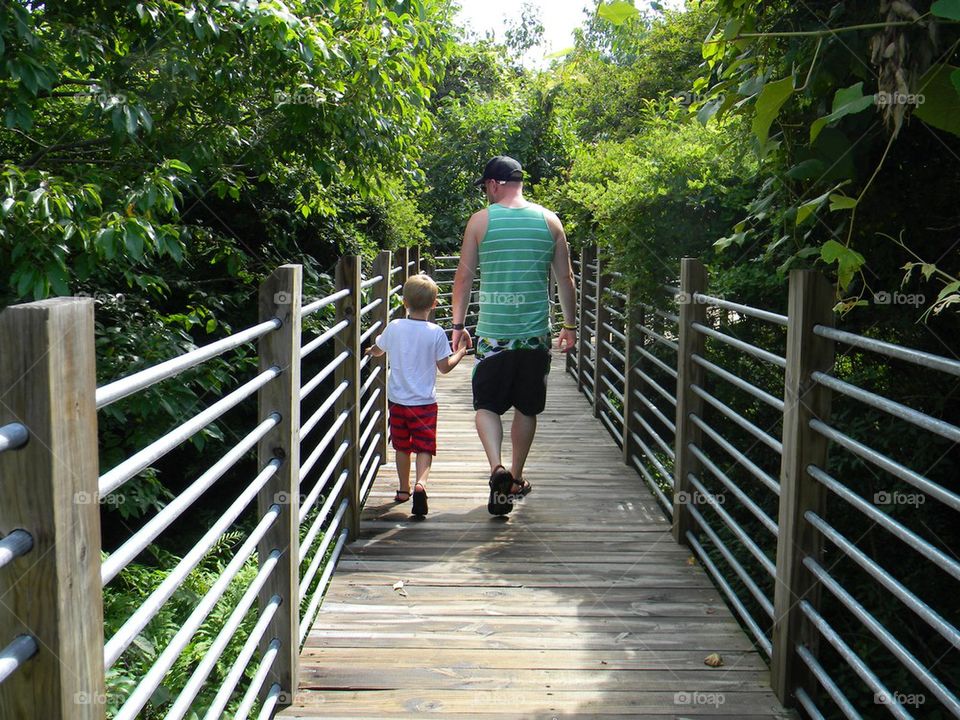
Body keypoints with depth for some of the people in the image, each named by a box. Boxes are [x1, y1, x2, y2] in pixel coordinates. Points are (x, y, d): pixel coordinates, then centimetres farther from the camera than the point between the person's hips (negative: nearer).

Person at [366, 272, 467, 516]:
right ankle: (420, 484, -24)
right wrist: (461, 353, 11)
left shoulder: (394, 327, -3)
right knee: (424, 447, 0)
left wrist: (371, 350, 38)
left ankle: (403, 490, 28)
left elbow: (377, 350, 15)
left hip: (397, 400, 3)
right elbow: (444, 367, -5)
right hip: (424, 402, -3)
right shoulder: (436, 333, -10)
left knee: (402, 447, 17)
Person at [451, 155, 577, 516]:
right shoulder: (550, 221, 4)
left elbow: (464, 276, 0)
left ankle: (497, 468, -15)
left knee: (487, 404, 7)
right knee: (526, 408, 14)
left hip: (492, 332, -2)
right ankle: (516, 478, 25)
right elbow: (565, 279, 6)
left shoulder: (481, 220, -2)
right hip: (535, 332, 2)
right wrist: (570, 326, 15)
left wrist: (458, 324, 8)